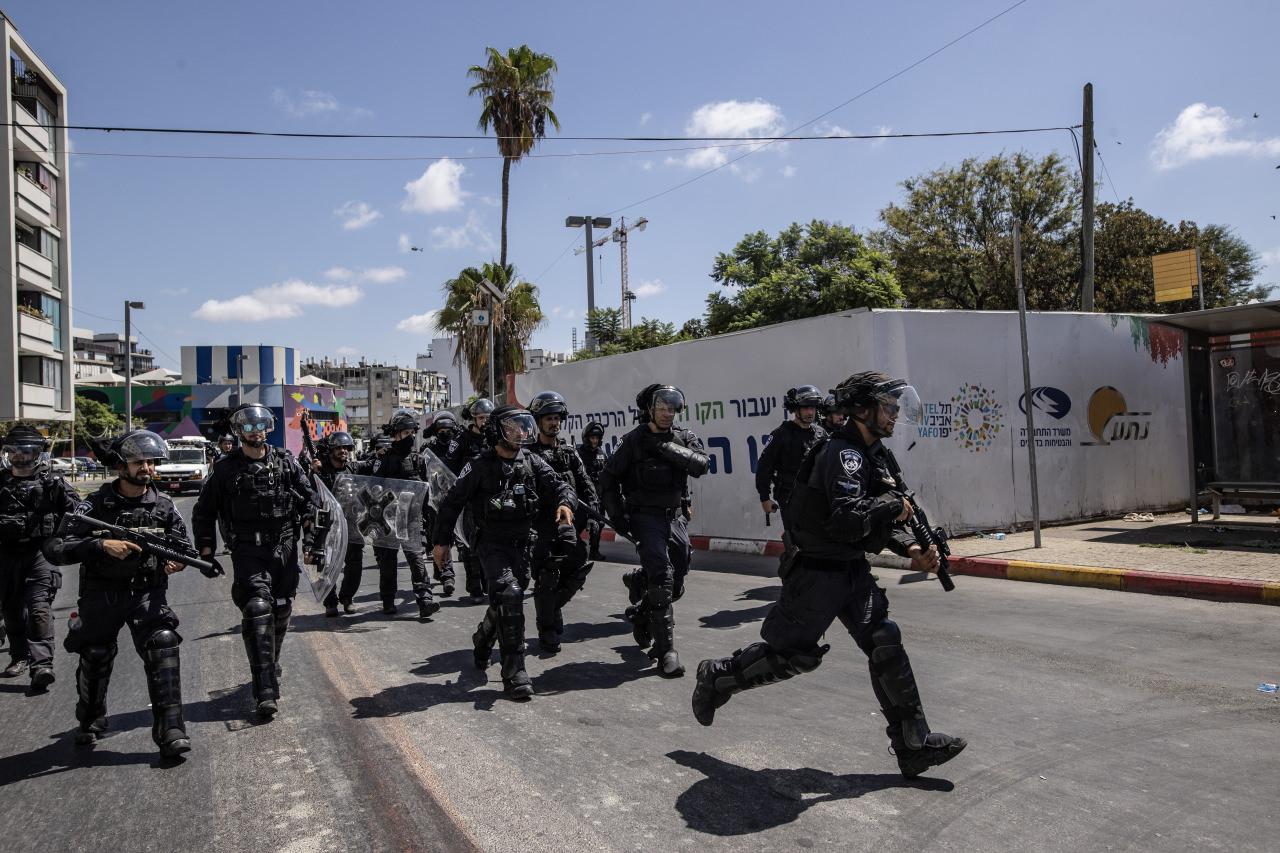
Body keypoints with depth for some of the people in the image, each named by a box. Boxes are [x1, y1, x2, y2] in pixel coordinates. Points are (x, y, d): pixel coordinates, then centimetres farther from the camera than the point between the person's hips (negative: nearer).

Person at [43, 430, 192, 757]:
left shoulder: (164, 506, -2)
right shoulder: (96, 505, -10)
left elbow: (184, 546, 8)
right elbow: (54, 549, -17)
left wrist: (177, 559, -16)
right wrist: (101, 545, -30)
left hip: (147, 594, 0)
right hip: (101, 595, 0)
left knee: (163, 646, -18)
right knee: (94, 659, 16)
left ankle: (170, 730, -15)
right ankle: (90, 722, 44)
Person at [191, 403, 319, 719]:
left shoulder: (286, 462, 8)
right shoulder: (225, 468, 4)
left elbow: (309, 498, 11)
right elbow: (203, 512, 10)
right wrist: (206, 551, 4)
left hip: (285, 549, 3)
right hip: (248, 551, -3)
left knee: (281, 613, 10)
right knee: (258, 610, -17)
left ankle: (269, 668, 33)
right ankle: (266, 691, -18)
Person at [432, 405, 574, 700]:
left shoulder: (532, 462, 2)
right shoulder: (479, 467, -9)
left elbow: (558, 485, -4)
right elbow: (452, 503, -3)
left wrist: (565, 502, -28)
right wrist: (441, 541, -1)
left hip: (521, 543, 5)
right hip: (491, 543, -5)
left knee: (505, 602, 16)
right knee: (509, 596, -21)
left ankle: (482, 640, 48)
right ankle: (514, 673, -16)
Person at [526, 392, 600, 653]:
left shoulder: (569, 452, 16)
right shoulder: (528, 453, 2)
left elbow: (586, 485, 10)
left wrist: (593, 514, -4)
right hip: (542, 525, -4)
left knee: (579, 567, -5)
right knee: (547, 577, -3)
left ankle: (553, 606, 23)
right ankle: (547, 631, 13)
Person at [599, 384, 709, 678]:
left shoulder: (684, 438, 5)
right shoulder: (634, 440, -2)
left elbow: (701, 464, -15)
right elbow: (608, 478, 3)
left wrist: (666, 447, -22)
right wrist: (617, 515, -3)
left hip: (675, 516, 4)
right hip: (646, 516, -4)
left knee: (677, 582, 8)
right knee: (662, 578, -16)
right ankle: (665, 651, -12)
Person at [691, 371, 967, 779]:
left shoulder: (879, 456, 11)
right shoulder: (842, 454, -20)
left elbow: (884, 523, 17)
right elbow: (848, 520, -33)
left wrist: (912, 549, 0)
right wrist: (893, 505, -18)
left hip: (854, 570, 9)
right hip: (819, 572, -9)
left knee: (885, 644, 1)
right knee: (788, 653, 1)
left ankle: (914, 744, 7)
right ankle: (717, 677, 23)